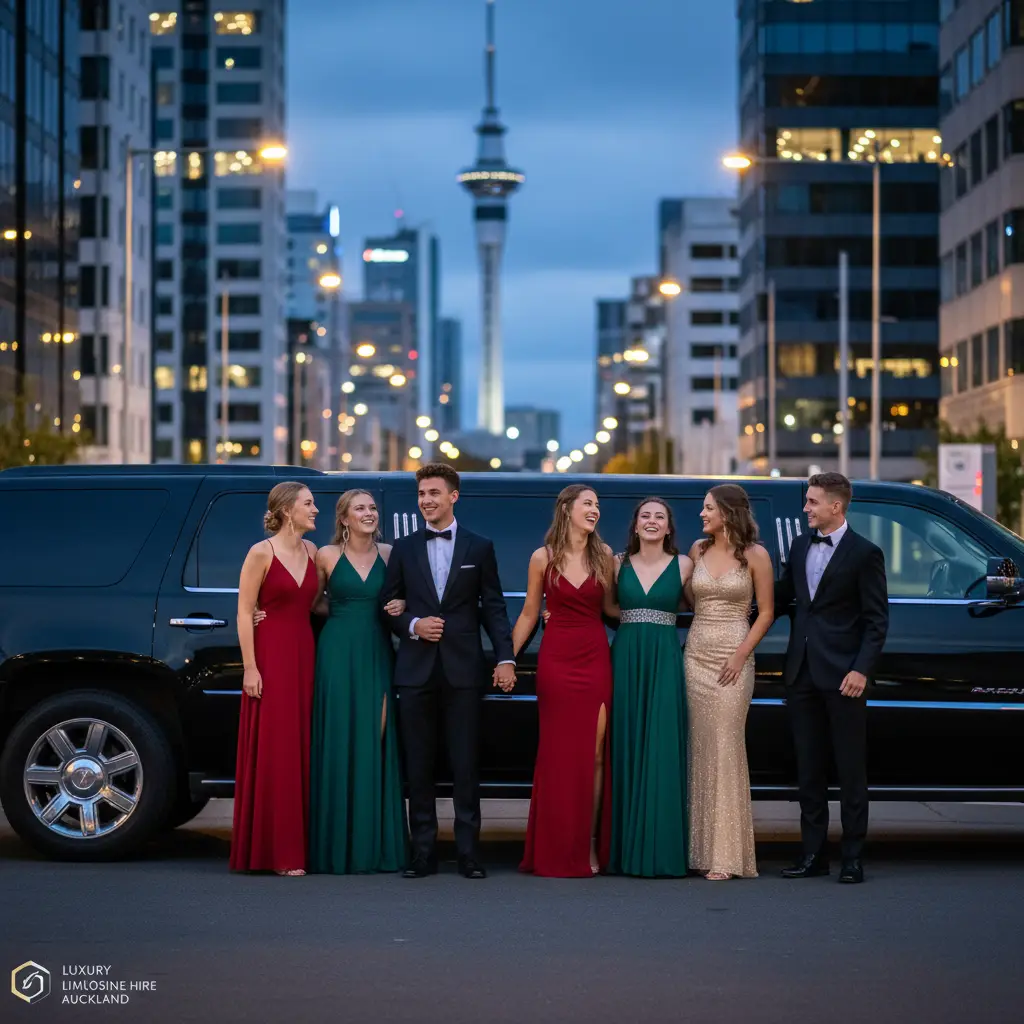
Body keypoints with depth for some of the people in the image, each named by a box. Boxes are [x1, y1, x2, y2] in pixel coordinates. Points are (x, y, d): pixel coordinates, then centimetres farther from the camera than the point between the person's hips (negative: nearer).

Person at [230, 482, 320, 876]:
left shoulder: (311, 552, 11)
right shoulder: (261, 553, -7)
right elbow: (244, 612, -9)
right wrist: (250, 668, -15)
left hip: (304, 655, 6)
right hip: (271, 655, -6)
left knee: (301, 750, 6)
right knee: (272, 751, -5)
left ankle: (298, 845, 11)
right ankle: (274, 851, -2)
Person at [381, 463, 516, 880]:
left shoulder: (479, 548, 6)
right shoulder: (404, 548, 10)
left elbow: (493, 607, 4)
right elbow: (389, 605, 11)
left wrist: (505, 658, -5)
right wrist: (413, 625, -9)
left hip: (463, 669, -2)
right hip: (415, 670, 2)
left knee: (466, 765, -1)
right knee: (418, 766, 4)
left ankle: (468, 852, 3)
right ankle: (422, 852, 9)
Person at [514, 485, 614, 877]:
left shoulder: (603, 555, 6)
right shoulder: (543, 558, 2)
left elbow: (610, 607, 12)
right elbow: (529, 614, 6)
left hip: (595, 659, 1)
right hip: (556, 658, -1)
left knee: (594, 754, -2)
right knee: (558, 753, 0)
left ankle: (589, 845, 5)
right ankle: (557, 851, 8)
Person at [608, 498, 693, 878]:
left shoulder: (682, 565, 5)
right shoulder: (620, 564, 10)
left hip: (664, 662, -2)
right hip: (625, 658, 2)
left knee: (662, 749, -5)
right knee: (626, 748, 2)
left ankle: (661, 848, -2)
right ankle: (626, 846, 6)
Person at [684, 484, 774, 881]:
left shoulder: (754, 555, -3)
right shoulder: (698, 550, 10)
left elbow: (766, 612, -3)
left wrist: (741, 655, -10)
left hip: (733, 659, -5)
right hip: (696, 653, 5)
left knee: (726, 748, -7)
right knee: (700, 748, 4)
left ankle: (727, 855, -5)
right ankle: (701, 847, 8)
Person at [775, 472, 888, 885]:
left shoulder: (865, 553, -5)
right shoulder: (800, 546, 12)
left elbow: (876, 620, -6)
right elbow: (782, 597, 20)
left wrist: (861, 670, -14)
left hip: (841, 675, -6)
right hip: (802, 673, 6)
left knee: (850, 769, 1)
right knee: (808, 768, 9)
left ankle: (852, 856, 7)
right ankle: (813, 853, 16)